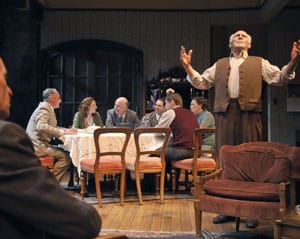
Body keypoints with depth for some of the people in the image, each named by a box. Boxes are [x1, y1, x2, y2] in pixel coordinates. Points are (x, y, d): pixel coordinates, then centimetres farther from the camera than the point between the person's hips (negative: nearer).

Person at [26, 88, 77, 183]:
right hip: (38, 145, -10)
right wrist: (63, 132, -27)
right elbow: (41, 126, -28)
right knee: (65, 157, -16)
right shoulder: (44, 108, -12)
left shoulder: (48, 108, 17)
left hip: (42, 143, 10)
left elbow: (53, 128, 24)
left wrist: (66, 130, 7)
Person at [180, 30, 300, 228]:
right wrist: (188, 67, 7)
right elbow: (202, 82, 20)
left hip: (249, 114, -2)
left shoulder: (259, 63, 17)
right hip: (225, 114, 2)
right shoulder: (219, 65, 23)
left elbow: (280, 78, 9)